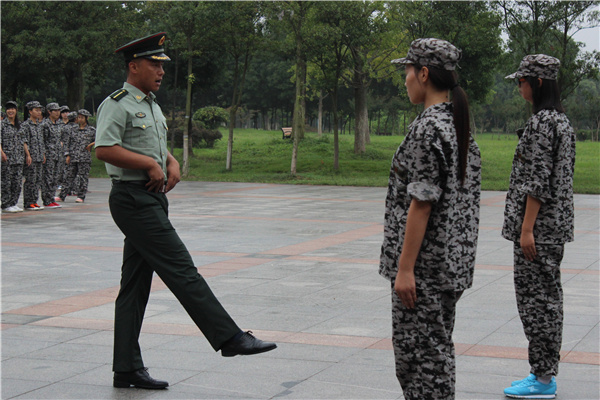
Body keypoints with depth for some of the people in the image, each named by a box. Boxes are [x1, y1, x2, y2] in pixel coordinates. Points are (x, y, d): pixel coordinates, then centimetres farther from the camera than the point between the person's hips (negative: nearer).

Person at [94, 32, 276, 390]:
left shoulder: (152, 105, 20)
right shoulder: (117, 105, -10)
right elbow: (104, 149, -21)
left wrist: (172, 164, 8)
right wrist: (151, 164, -17)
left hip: (152, 199, 10)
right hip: (133, 198, -10)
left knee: (136, 286, 9)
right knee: (182, 270, -9)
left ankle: (127, 369, 12)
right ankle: (229, 338, -6)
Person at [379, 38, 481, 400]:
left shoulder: (428, 129, -17)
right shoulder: (461, 126, 11)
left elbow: (421, 203, -20)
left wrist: (404, 268, -18)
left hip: (424, 263, -9)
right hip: (453, 261, 10)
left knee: (418, 352, -2)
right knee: (438, 349, 17)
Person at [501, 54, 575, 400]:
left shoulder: (541, 122, -17)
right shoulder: (562, 120, 14)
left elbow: (538, 180, -21)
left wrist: (526, 229, -20)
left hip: (538, 223, -10)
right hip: (557, 223, 10)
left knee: (534, 295, -5)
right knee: (549, 294, 13)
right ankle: (548, 370, 21)